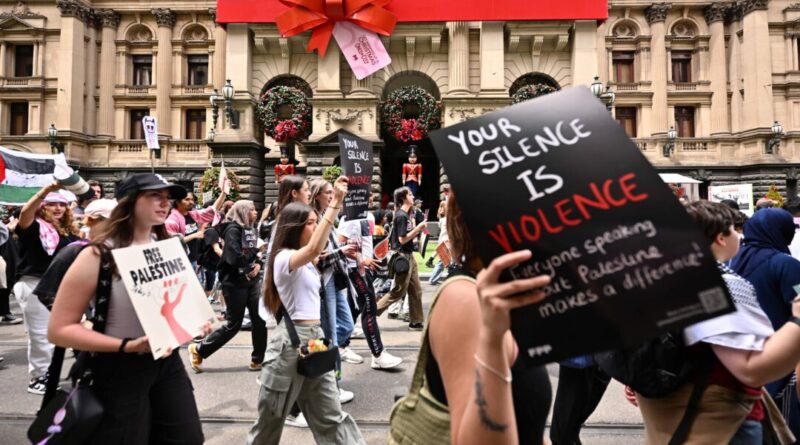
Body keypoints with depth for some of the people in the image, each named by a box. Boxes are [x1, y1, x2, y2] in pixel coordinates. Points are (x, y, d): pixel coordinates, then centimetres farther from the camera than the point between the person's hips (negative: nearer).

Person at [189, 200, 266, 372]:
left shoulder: (252, 230, 12)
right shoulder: (233, 229, -11)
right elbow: (235, 256, -23)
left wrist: (258, 264, -8)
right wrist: (250, 267, -9)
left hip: (252, 281, 7)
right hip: (235, 282, -7)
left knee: (260, 320, 3)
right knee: (233, 324, 0)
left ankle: (258, 359, 16)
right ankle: (198, 350, 18)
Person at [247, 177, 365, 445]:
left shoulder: (305, 260, 13)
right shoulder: (284, 258, -17)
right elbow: (314, 249, -35)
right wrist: (335, 202, -37)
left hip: (314, 336, 9)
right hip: (293, 339, -8)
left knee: (331, 417, 11)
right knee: (270, 420, 11)